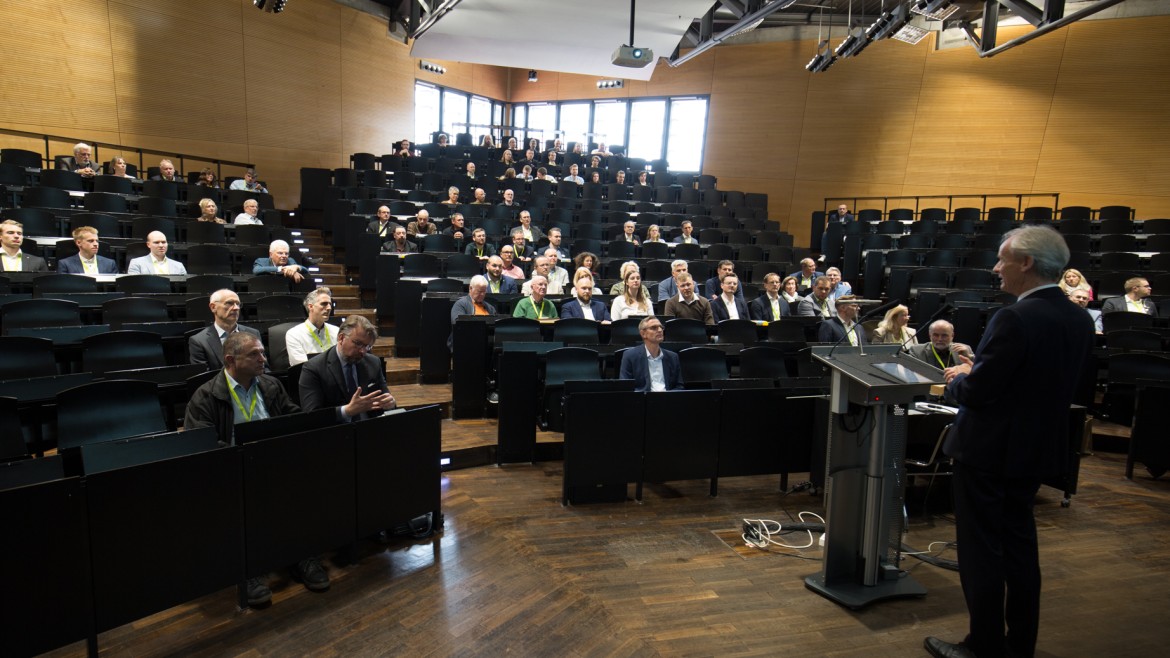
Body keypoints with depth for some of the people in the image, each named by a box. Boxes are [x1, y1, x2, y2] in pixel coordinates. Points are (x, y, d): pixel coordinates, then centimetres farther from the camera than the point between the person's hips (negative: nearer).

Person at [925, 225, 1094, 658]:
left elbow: (976, 392, -23)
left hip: (989, 450, -8)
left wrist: (957, 378, -2)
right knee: (1019, 544, 20)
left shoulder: (1015, 319, -24)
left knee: (980, 549, 6)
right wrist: (979, 370, 11)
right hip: (1038, 449, 9)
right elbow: (1047, 383, 11)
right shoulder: (1080, 320, 3)